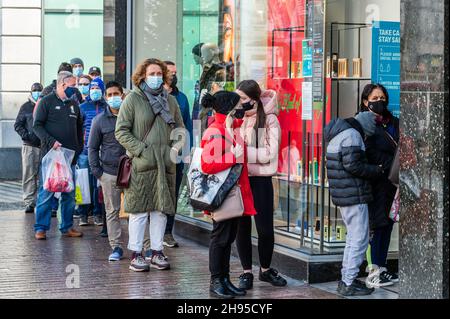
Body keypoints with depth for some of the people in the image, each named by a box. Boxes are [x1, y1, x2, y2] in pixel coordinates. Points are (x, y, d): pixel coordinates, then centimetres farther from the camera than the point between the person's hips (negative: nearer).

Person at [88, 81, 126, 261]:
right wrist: (96, 170, 2)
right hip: (109, 172, 1)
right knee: (112, 211, 3)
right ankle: (116, 247, 9)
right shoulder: (100, 120, 6)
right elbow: (92, 147, 11)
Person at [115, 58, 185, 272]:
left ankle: (157, 252, 18)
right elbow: (121, 131, -6)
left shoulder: (170, 100, 13)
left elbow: (180, 127, 22)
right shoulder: (133, 99, -2)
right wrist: (141, 149, -13)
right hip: (140, 164, -5)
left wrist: (176, 147, 4)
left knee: (162, 209, 8)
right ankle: (136, 254, 7)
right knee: (139, 210, -1)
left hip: (165, 164, 5)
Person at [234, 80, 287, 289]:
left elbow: (269, 154, -11)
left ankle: (265, 270, 24)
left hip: (260, 180, -2)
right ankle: (247, 272, 20)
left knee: (265, 229, 3)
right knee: (242, 228, 7)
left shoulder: (269, 120, -4)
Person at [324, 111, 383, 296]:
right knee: (359, 240, -4)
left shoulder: (337, 134, 17)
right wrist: (376, 170, -8)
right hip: (355, 196, -10)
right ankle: (349, 284, -2)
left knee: (353, 238, 19)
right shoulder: (352, 135, -14)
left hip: (342, 196, 10)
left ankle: (346, 279, 24)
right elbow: (352, 165, -22)